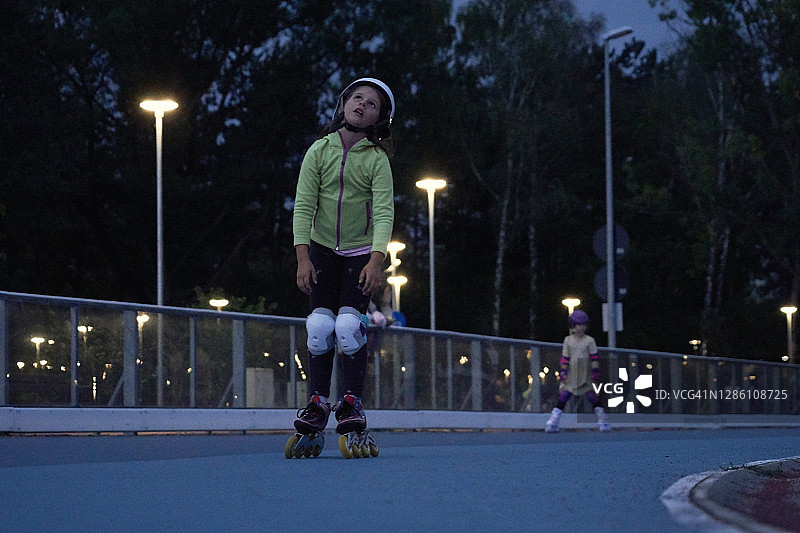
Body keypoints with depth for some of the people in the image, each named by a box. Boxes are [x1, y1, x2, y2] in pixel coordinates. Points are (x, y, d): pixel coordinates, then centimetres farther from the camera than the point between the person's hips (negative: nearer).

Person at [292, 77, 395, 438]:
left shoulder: (377, 160, -8)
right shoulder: (319, 150, -4)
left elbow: (384, 212, -15)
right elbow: (303, 205, -6)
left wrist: (376, 260, -28)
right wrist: (302, 256, -14)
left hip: (361, 253, -2)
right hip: (322, 249, 2)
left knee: (349, 324, -16)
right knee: (320, 325, -8)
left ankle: (352, 402, -6)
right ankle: (318, 401, 1)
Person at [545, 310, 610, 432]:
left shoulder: (589, 340, 3)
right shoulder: (568, 340, 7)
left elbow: (594, 358, -1)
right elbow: (565, 358, 6)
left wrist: (596, 372, -8)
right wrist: (563, 372, -2)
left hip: (586, 375, -1)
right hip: (571, 375, 1)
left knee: (593, 397, -6)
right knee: (563, 396, -7)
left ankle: (603, 422, 5)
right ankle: (553, 423, -6)